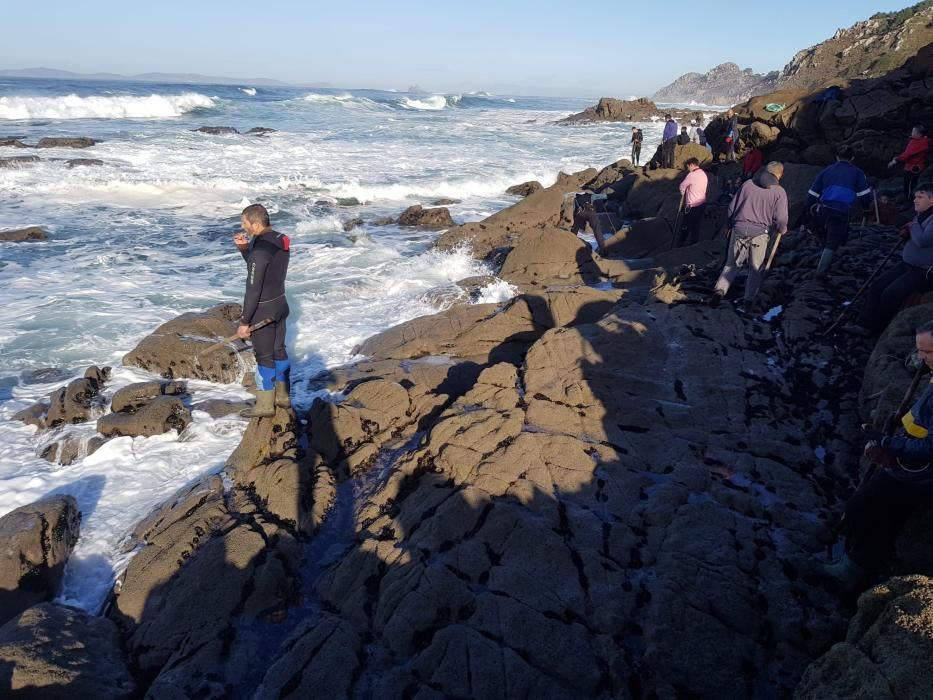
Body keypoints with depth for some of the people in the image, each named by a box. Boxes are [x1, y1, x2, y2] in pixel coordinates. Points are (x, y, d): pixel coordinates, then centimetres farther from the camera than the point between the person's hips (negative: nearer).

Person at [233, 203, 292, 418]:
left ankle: (265, 405, 15)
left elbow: (253, 289, -23)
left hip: (263, 310, -9)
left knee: (264, 357, 3)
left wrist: (244, 321, -17)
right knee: (279, 351, 18)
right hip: (280, 304, 9)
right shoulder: (280, 241, 3)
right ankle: (282, 396, 30)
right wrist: (244, 248, 0)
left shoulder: (260, 249, -25)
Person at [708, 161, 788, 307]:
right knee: (755, 269, 13)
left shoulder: (748, 183, 6)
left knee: (732, 264, 12)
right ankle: (749, 300, 14)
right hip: (760, 234, -2)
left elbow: (731, 208, 9)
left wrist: (729, 226, 24)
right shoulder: (779, 192, -2)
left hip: (739, 230, 2)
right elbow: (781, 220, -8)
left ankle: (720, 290, -9)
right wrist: (782, 229, 14)